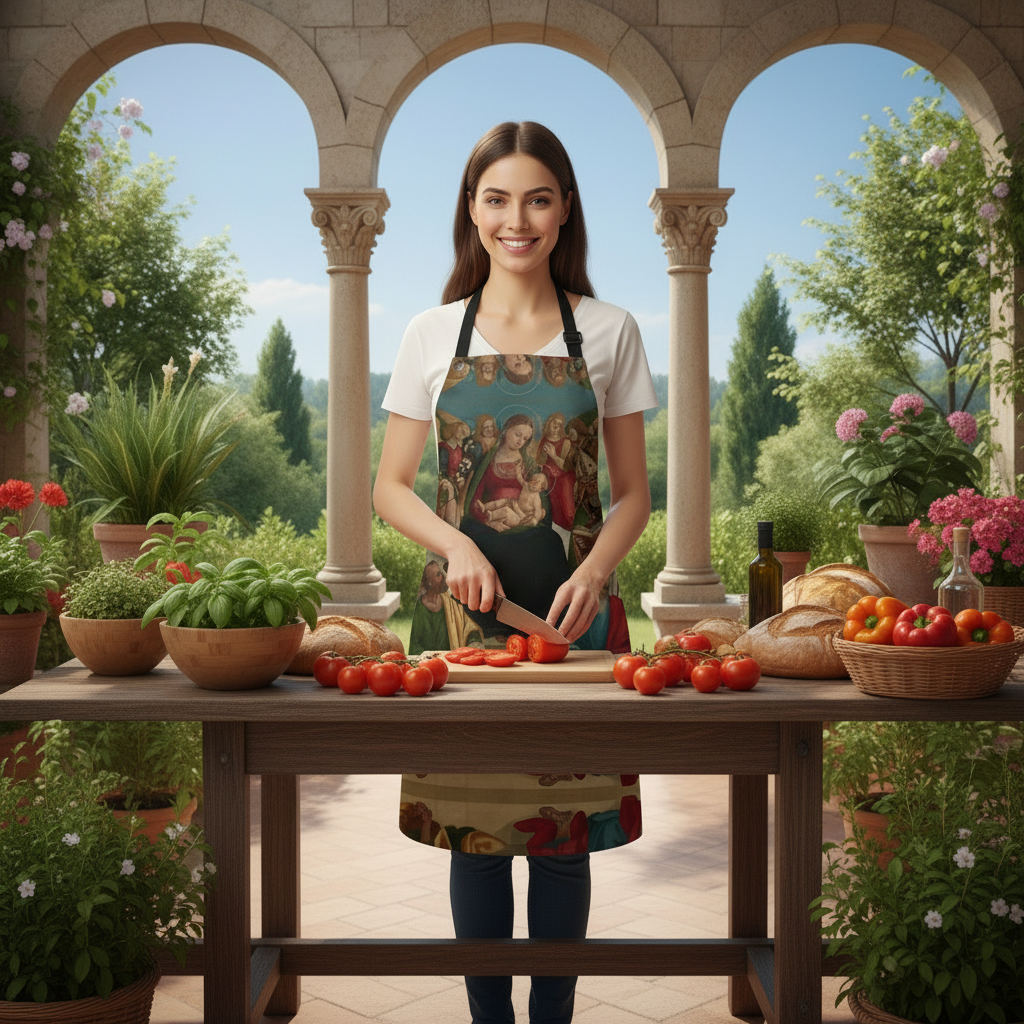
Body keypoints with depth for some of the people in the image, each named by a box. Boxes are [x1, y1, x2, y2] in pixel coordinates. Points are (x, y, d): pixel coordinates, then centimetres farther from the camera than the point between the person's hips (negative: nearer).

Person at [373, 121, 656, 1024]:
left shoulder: (609, 332, 3)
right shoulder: (434, 335, 4)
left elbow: (633, 493, 6)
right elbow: (391, 488, 6)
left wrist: (596, 569, -13)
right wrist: (457, 546, -13)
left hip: (574, 608, 0)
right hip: (463, 607, 0)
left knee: (566, 832, 5)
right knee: (473, 829, 6)